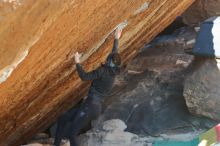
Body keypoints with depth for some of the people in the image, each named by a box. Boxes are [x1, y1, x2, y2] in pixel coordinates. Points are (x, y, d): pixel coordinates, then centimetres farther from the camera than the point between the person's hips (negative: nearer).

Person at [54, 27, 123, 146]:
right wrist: (116, 39, 37)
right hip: (93, 106, 9)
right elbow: (114, 53, 26)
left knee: (72, 135, -12)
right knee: (62, 120, 12)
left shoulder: (103, 71, -13)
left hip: (91, 106, -9)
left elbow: (85, 77, -19)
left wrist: (77, 63, -10)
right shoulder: (113, 71, 11)